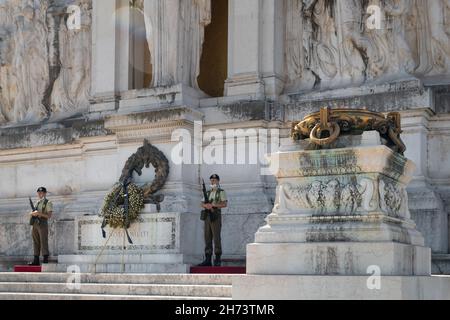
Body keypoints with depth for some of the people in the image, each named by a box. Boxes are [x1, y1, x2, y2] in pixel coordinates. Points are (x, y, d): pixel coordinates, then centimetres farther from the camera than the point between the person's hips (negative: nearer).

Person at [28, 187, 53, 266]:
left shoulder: (48, 203, -2)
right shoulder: (37, 203, 19)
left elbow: (49, 215, -10)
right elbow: (31, 213, 15)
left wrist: (39, 213, -20)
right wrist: (33, 213, -9)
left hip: (43, 224, -7)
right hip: (35, 224, 7)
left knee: (44, 243, -7)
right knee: (36, 243, 7)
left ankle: (45, 261, -6)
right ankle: (36, 261, 10)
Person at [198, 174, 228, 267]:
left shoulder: (221, 192, 3)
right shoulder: (208, 193, 21)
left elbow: (225, 204, -8)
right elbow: (202, 204, 14)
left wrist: (213, 205, -15)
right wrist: (206, 205, -9)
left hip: (216, 216, -6)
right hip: (207, 215, 6)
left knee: (216, 237, -10)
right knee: (208, 237, 2)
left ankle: (218, 260, -8)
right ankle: (208, 260, 2)